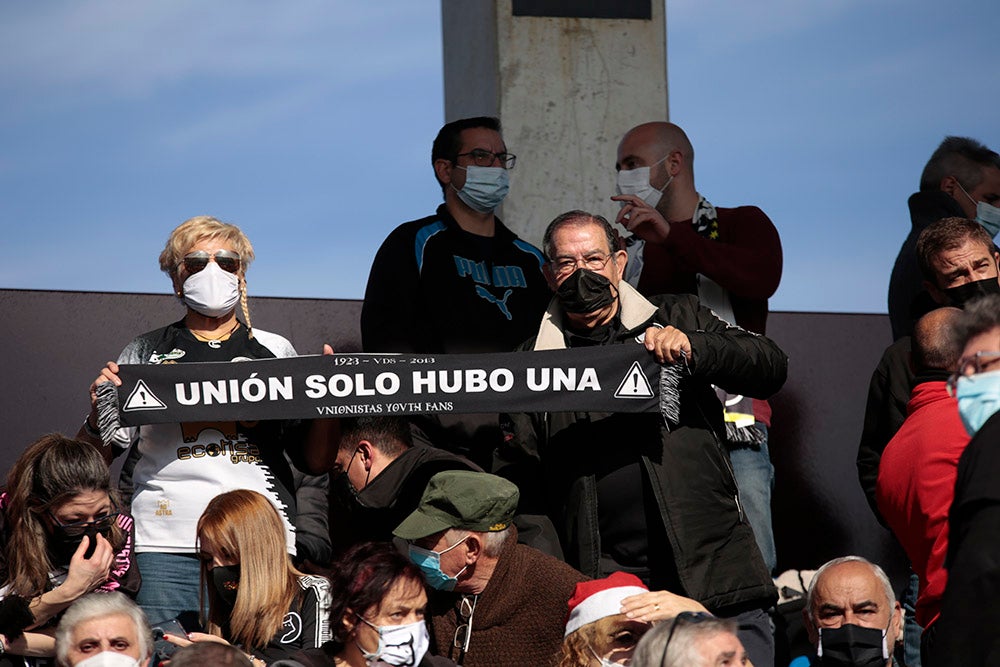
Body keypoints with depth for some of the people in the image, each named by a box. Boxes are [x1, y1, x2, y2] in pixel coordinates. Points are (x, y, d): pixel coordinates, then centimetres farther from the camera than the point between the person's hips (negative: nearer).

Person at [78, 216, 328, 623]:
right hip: (166, 543, -1)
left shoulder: (275, 351, 16)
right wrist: (98, 414, -8)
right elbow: (93, 461, 12)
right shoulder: (145, 354, 13)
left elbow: (313, 463, 13)